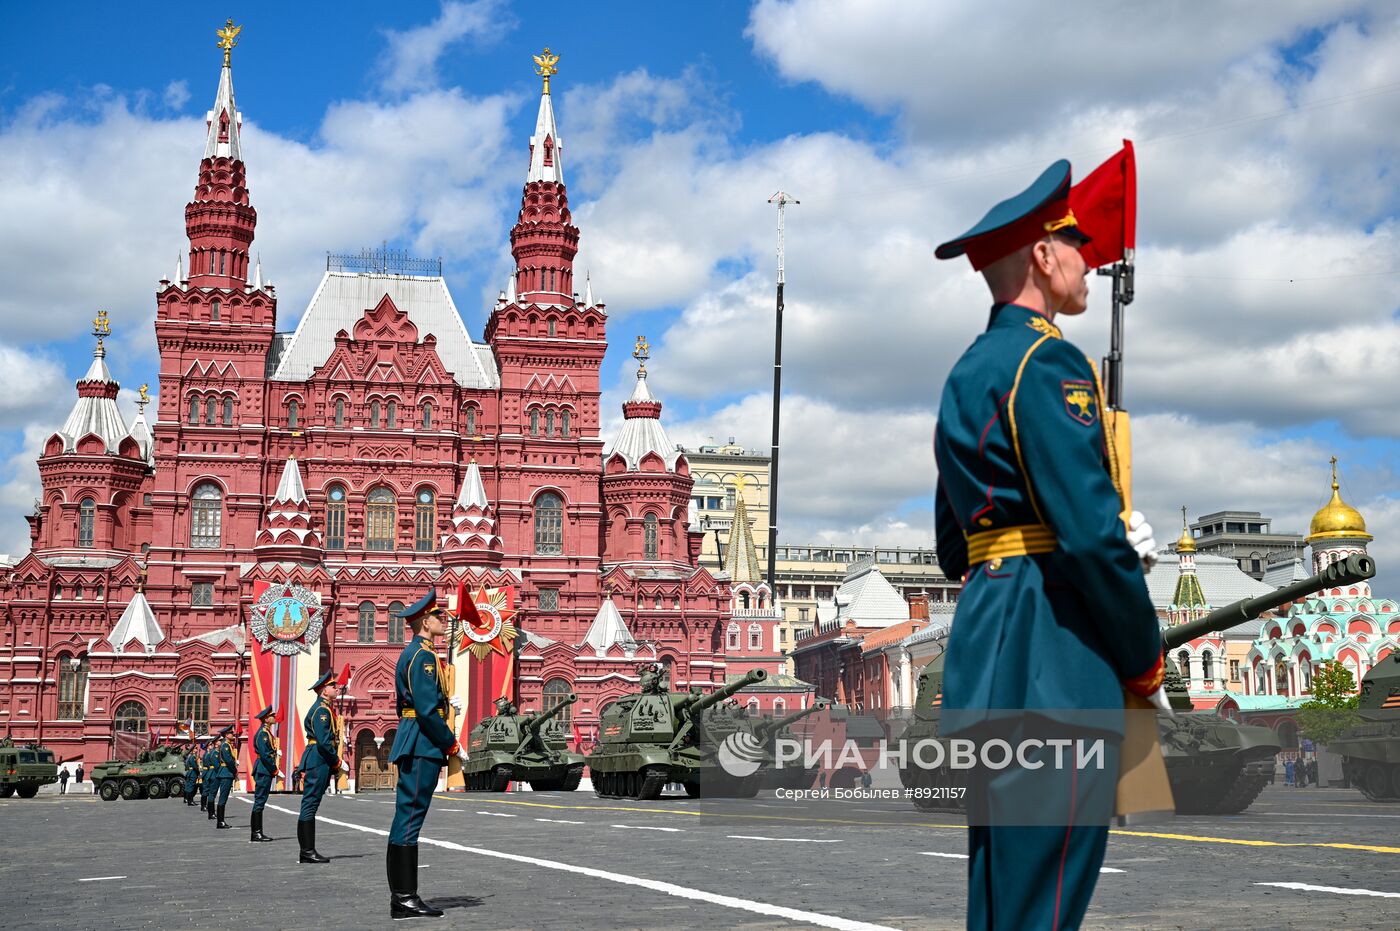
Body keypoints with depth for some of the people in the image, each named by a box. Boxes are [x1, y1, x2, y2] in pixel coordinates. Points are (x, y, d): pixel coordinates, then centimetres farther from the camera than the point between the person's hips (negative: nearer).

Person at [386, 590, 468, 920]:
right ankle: (404, 898, -8)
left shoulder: (411, 653, 19)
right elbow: (427, 711, -19)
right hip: (422, 746, -11)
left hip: (411, 746, 11)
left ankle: (401, 896, 12)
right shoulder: (424, 655, -12)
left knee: (406, 819, 9)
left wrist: (445, 703, 14)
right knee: (410, 818, -9)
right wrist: (453, 745, -12)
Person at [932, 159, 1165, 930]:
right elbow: (1091, 534, -18)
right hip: (1054, 661, -10)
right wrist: (1147, 663, -5)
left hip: (986, 647, 10)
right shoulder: (1047, 361, -9)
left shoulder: (967, 373, 21)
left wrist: (1115, 539, 15)